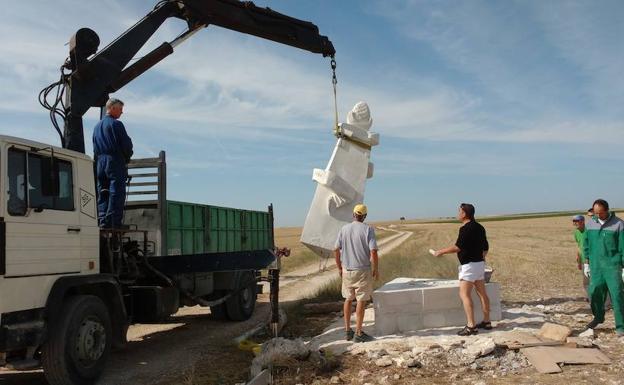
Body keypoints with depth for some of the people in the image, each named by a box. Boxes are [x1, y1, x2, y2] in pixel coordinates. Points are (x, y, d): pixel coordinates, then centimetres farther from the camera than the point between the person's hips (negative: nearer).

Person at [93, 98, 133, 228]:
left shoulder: (97, 126, 19)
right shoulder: (116, 124, -7)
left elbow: (95, 147, 20)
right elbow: (127, 144, -10)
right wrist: (126, 158, 6)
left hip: (100, 163, 8)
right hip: (115, 162, -8)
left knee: (102, 193, 10)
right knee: (116, 193, -8)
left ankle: (102, 221, 6)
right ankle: (114, 222, -13)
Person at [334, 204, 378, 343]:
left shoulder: (344, 229, 1)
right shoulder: (368, 229, -10)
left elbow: (336, 249, 3)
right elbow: (373, 251, -17)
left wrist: (339, 268, 14)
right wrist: (376, 269, -4)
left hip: (347, 270, 4)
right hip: (362, 270, -4)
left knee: (348, 299, 16)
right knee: (361, 301, 3)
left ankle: (348, 330, 20)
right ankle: (358, 333, 6)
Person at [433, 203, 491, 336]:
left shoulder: (466, 228, -17)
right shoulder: (479, 227, 12)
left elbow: (458, 247, -20)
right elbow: (485, 247, 18)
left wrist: (441, 251, -10)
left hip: (469, 265, -10)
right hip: (480, 263, 10)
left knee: (464, 294, -9)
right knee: (482, 293, 14)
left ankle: (471, 326, -13)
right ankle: (486, 321, 21)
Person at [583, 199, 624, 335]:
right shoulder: (590, 223, 5)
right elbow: (586, 244, 14)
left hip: (613, 265, -4)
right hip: (595, 265, 4)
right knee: (594, 292, 8)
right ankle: (598, 317, 32)